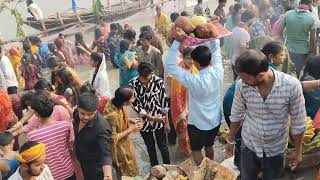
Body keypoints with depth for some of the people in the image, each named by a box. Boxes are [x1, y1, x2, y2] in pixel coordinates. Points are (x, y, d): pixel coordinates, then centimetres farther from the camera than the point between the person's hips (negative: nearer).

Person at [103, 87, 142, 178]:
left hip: (124, 142, 8)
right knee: (122, 171, 18)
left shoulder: (117, 102, -15)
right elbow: (113, 138, -27)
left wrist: (132, 120, -8)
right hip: (117, 146, -8)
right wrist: (130, 130, -26)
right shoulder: (112, 115, -38)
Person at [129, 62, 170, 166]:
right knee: (150, 147, 20)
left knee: (163, 146, 15)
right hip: (144, 121, 1)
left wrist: (166, 122, -2)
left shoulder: (158, 81, -17)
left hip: (159, 120, 0)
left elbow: (164, 102, -7)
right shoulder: (133, 84, -19)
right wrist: (150, 117, -19)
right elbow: (135, 105, -12)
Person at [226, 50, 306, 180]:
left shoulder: (291, 85, -26)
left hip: (276, 150, -1)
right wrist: (231, 140, 8)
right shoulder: (242, 85, -20)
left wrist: (298, 151, -2)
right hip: (249, 146, 1)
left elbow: (298, 122, -12)